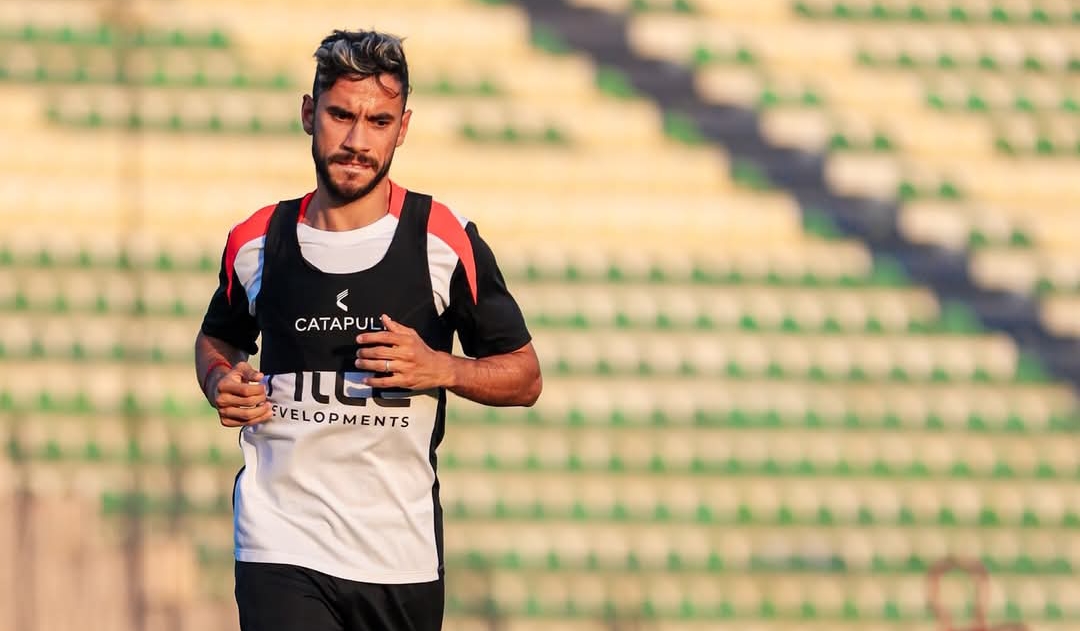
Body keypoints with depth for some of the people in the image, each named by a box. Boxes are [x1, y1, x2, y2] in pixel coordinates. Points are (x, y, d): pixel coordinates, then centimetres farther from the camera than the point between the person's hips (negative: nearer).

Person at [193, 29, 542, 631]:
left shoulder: (447, 239, -1)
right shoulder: (257, 241, 4)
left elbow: (524, 376, 5)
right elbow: (218, 337, 25)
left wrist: (439, 368, -13)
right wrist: (222, 383, 2)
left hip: (403, 557, 1)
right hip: (282, 549, 0)